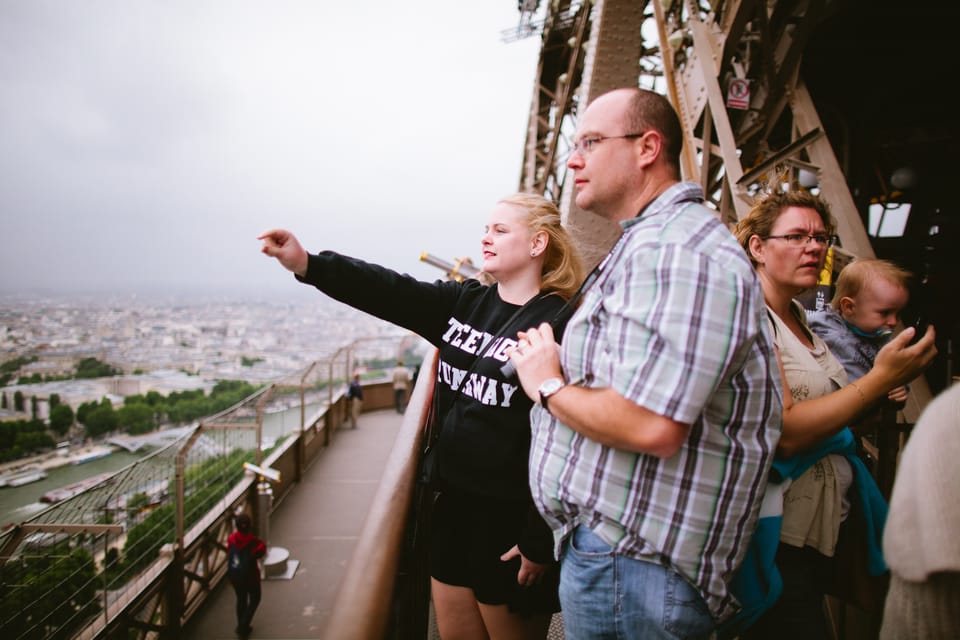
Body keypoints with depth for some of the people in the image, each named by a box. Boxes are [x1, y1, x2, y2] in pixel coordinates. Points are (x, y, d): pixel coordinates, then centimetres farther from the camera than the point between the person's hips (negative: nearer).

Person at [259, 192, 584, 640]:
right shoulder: (465, 302, 5)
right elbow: (390, 293, -7)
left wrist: (540, 541, -16)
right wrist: (307, 264, -20)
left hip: (512, 519, -6)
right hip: (453, 503, 7)